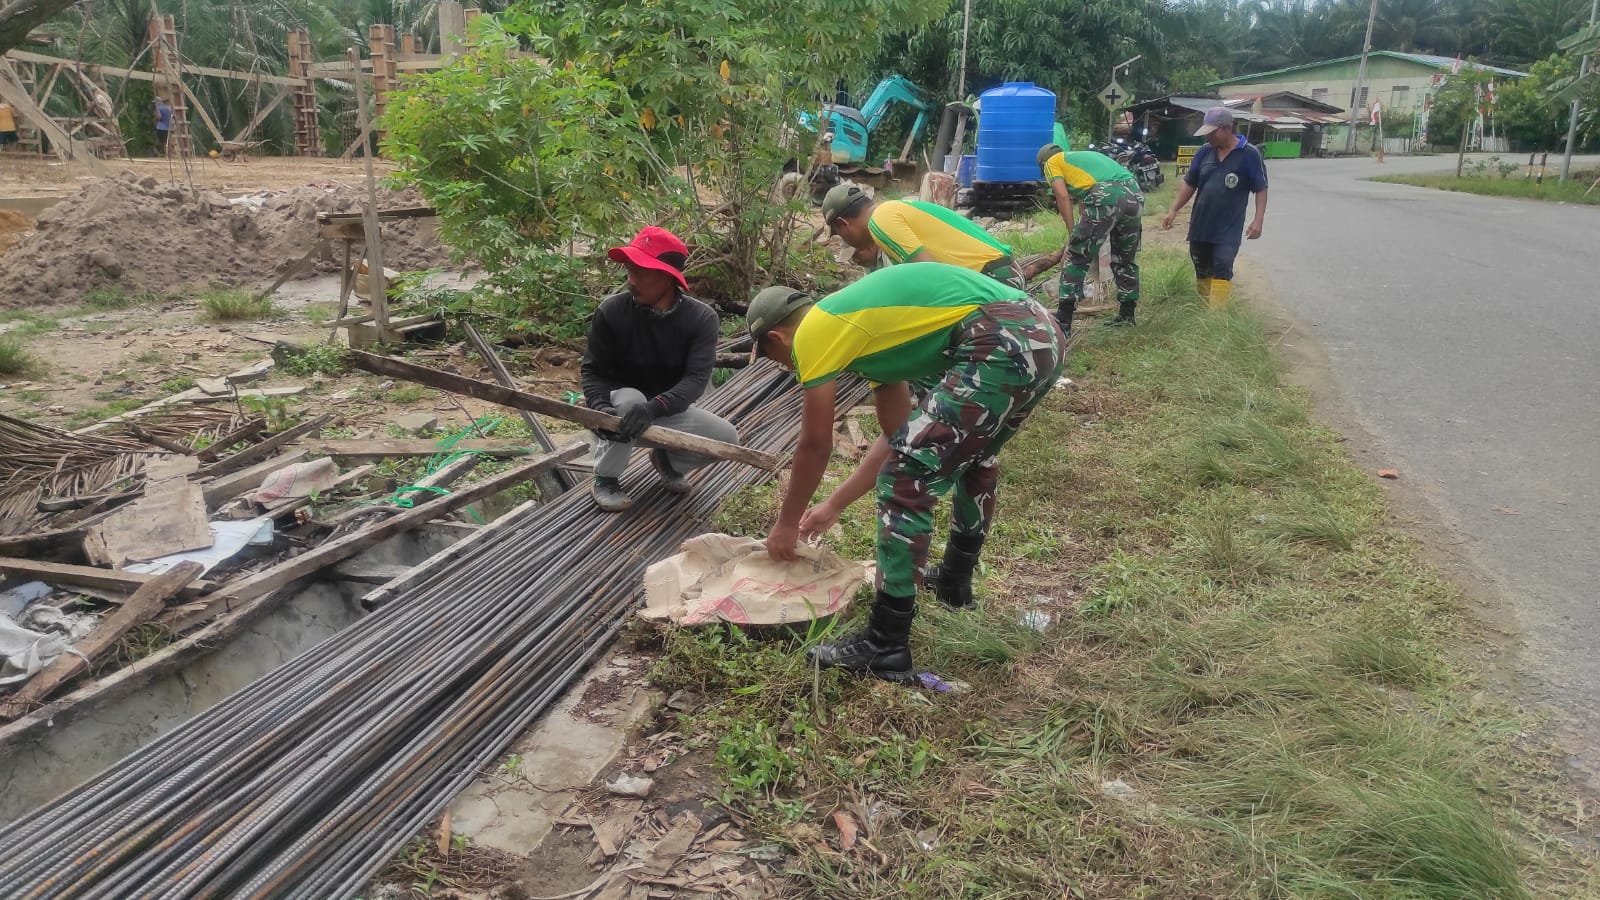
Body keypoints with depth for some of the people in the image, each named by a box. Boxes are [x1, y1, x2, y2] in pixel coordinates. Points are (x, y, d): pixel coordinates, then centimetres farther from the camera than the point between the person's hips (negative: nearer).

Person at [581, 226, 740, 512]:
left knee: (726, 438, -19)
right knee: (629, 401, -37)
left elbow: (697, 378, -28)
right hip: (621, 404, -2)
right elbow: (593, 370, -14)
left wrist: (654, 408, -45)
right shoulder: (612, 310, -19)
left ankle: (667, 459, 13)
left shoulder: (701, 317, -19)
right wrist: (600, 408, -36)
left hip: (668, 410, 2)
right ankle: (605, 479, -11)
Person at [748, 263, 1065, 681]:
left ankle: (885, 645, 2)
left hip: (1001, 346, -10)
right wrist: (833, 505, 37)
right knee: (973, 454, 32)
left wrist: (787, 524, 23)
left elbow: (815, 447, 9)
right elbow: (899, 437, 31)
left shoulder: (813, 332, 4)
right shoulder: (860, 322, 29)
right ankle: (955, 583, 47)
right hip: (1042, 335, 10)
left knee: (906, 481, -4)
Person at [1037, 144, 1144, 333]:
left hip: (1106, 198, -7)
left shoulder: (1052, 162, 18)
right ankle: (1127, 315, 31)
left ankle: (1063, 321, -1)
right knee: (1126, 259, 22)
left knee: (1076, 257, 1)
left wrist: (1071, 233, 6)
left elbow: (1062, 196, 3)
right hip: (1134, 194, 7)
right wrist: (1082, 235, 43)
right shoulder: (1084, 155, 39)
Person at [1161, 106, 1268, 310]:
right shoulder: (1204, 152, 4)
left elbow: (1260, 189, -5)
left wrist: (1258, 220, -13)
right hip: (1200, 225, 5)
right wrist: (1173, 210, 6)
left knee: (1221, 272, -10)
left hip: (1228, 229, -5)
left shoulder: (1249, 154, -7)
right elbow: (1189, 184, 12)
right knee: (1202, 271, 12)